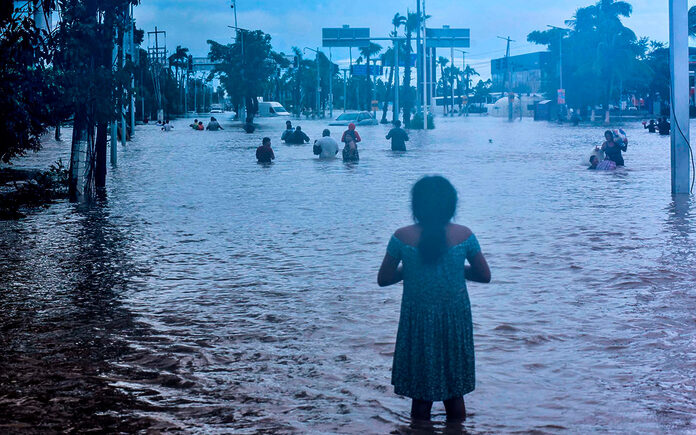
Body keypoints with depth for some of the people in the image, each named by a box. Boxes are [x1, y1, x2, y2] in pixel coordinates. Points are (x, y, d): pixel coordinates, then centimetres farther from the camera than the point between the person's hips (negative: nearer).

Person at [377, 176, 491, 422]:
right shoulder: (463, 235, -10)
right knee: (455, 394, 17)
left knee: (420, 396, 13)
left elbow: (383, 279, -3)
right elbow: (484, 276, 1)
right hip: (454, 319, 1)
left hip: (418, 321, -1)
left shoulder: (402, 237, -11)